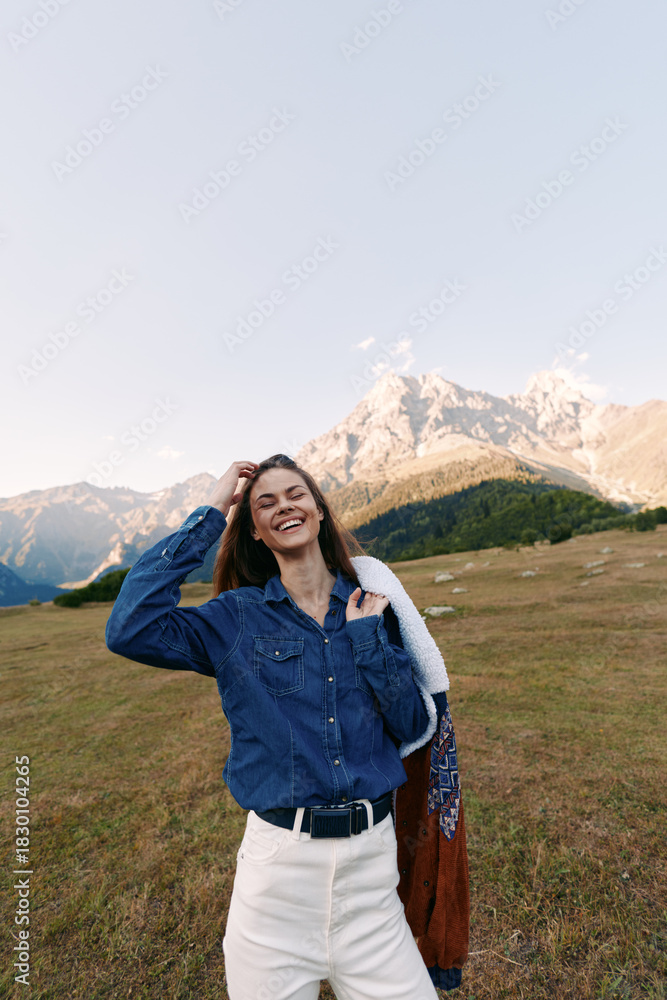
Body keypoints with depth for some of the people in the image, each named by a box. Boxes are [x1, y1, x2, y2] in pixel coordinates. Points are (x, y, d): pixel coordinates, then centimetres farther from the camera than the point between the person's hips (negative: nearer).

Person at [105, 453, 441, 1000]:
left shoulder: (371, 607, 0)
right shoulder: (238, 617, -6)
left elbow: (412, 725, -2)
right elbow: (131, 628, -23)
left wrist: (366, 633, -15)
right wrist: (210, 515, -17)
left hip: (372, 853, 2)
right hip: (279, 856, -1)